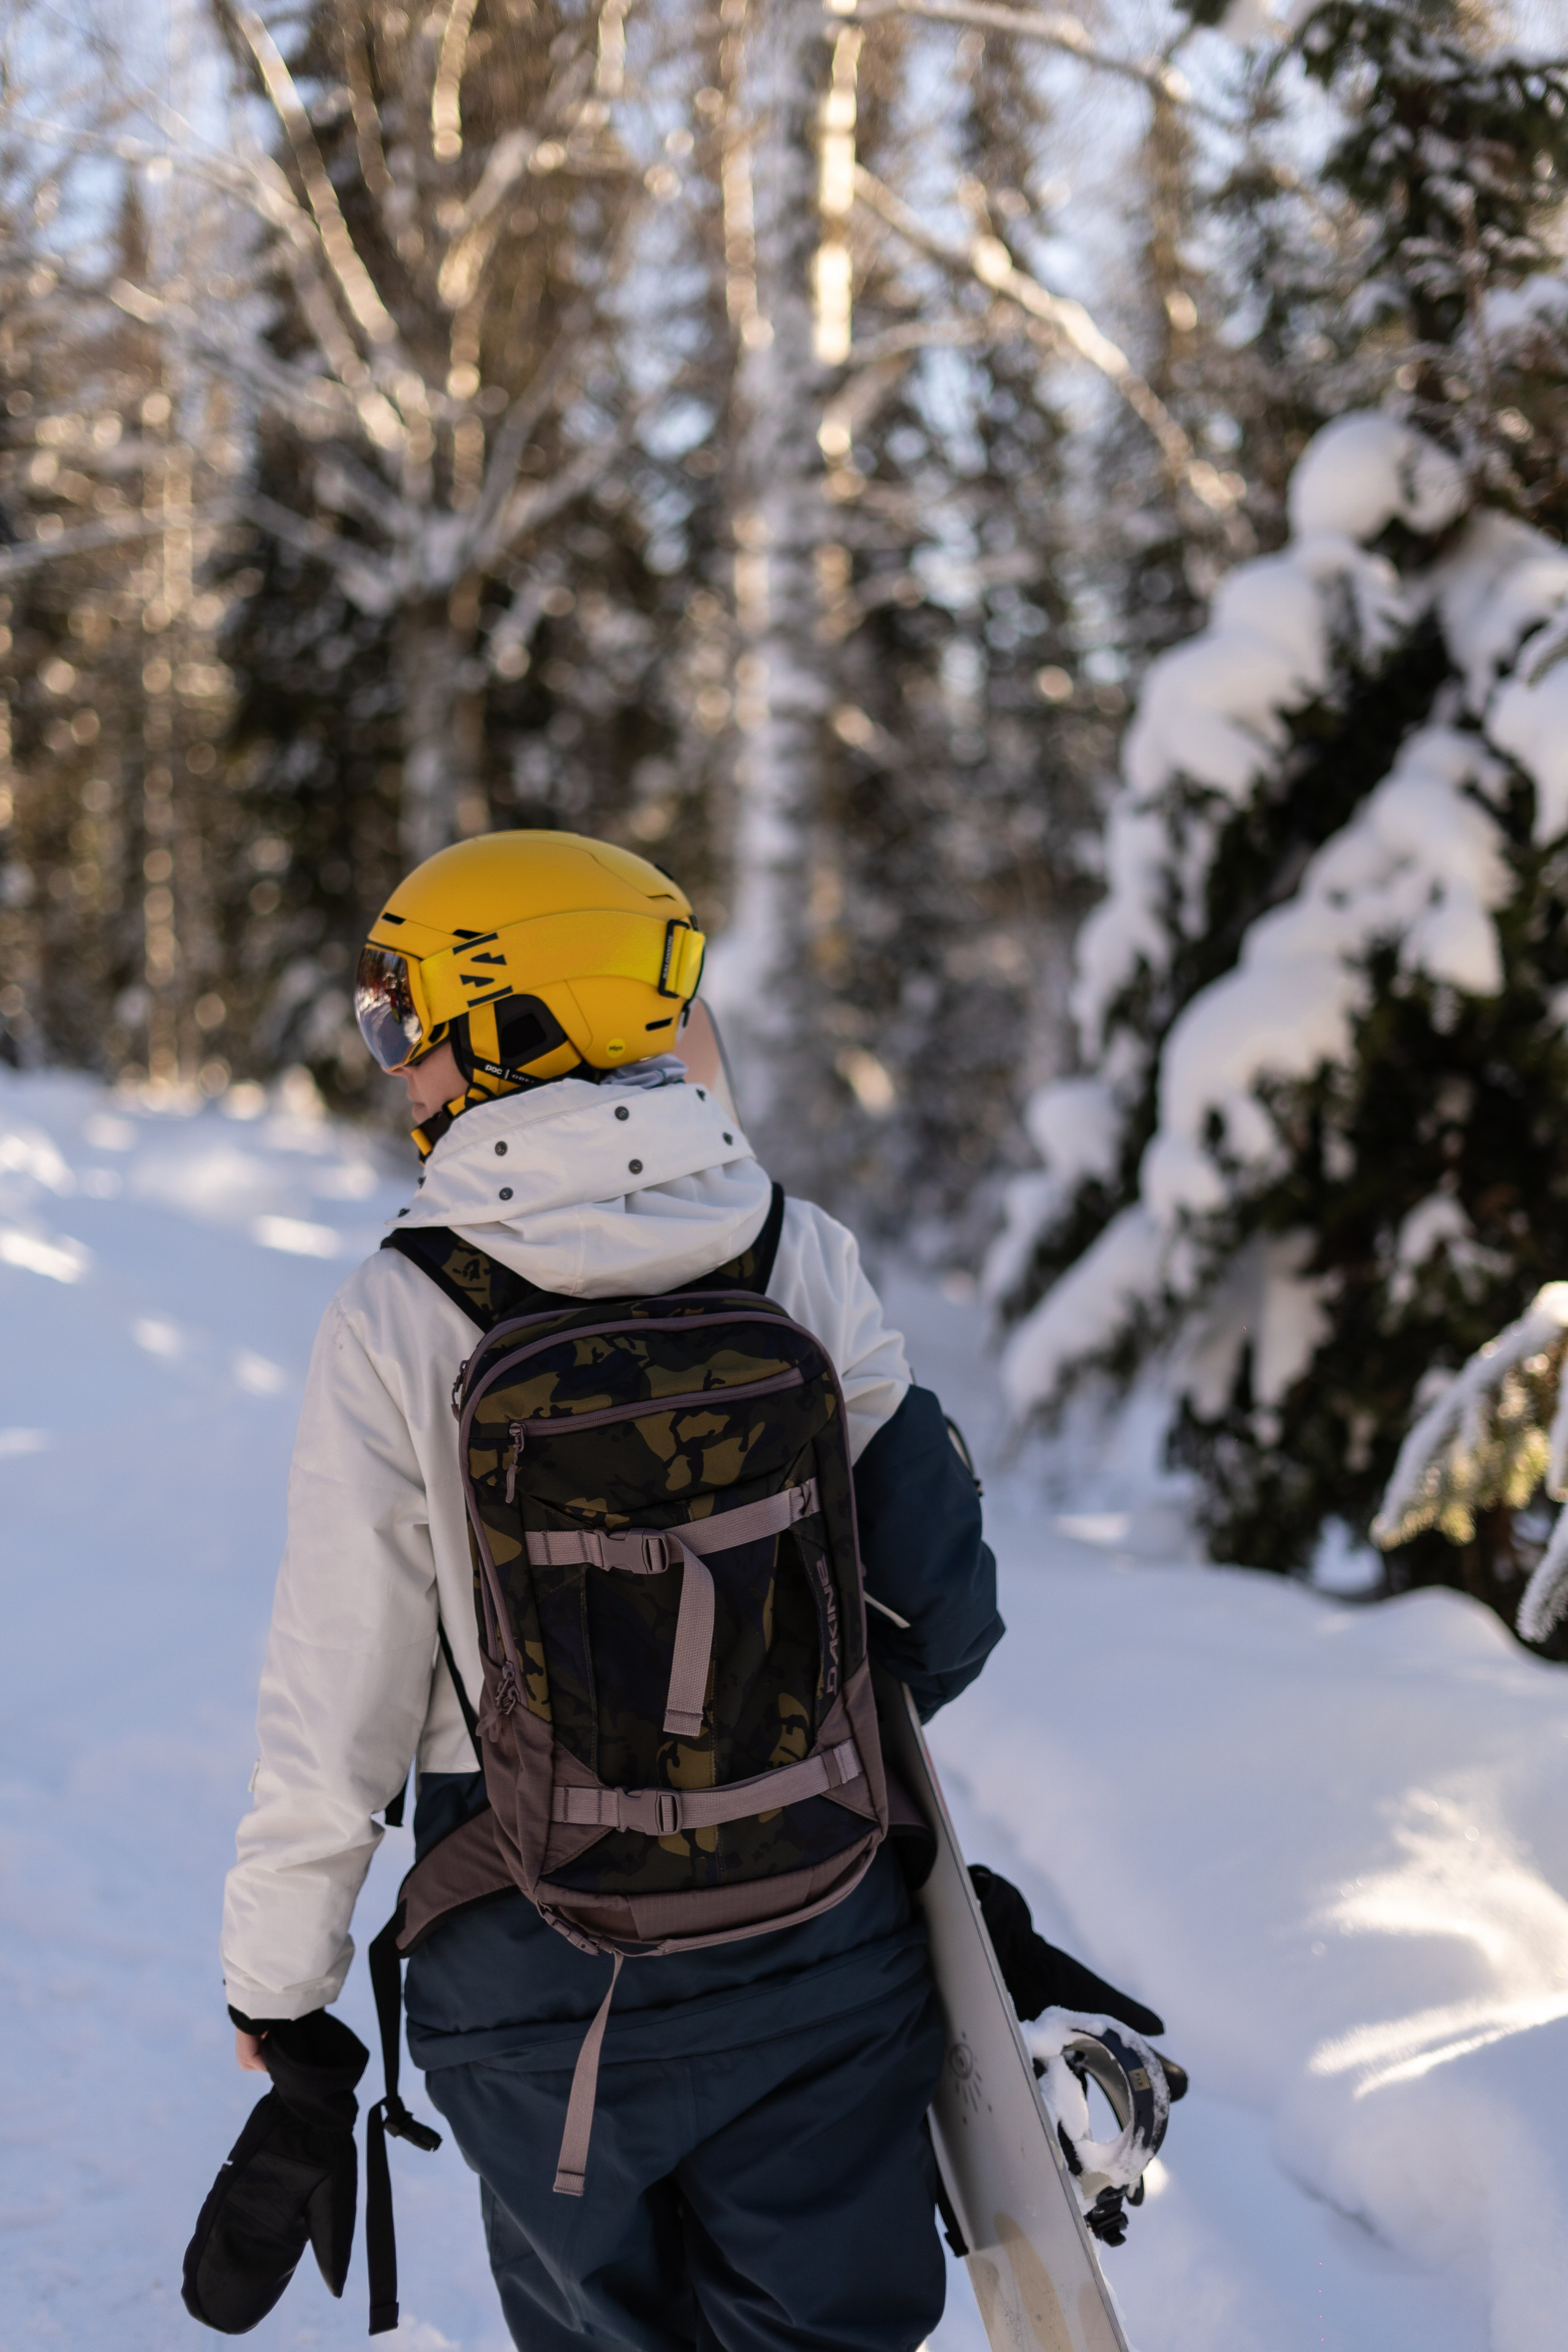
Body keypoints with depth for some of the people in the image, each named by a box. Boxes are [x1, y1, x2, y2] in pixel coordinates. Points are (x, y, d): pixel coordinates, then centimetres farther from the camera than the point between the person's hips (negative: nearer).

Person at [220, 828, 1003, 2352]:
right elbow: (930, 1588, -2)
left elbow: (342, 1696, -10)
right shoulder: (803, 1261, -7)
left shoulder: (394, 1323, -15)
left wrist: (276, 1977, 4)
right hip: (819, 1942, 2)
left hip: (543, 1983, -1)